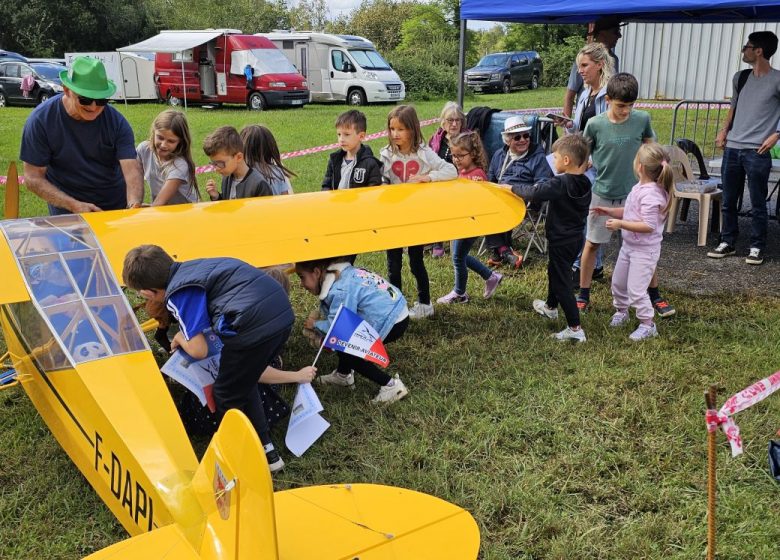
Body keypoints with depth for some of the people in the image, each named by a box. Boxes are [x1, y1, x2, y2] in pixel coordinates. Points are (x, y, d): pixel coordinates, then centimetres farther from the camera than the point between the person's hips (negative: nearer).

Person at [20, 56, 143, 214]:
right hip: (66, 212, -1)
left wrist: (135, 205, -35)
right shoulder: (41, 120, -10)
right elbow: (33, 178, -8)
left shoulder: (116, 121, -7)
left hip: (118, 206, 1)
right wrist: (74, 206, -20)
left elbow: (132, 169, -15)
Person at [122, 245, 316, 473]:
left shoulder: (177, 295, -3)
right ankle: (266, 449, 35)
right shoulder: (191, 268, 21)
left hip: (254, 324, -8)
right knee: (244, 384, 28)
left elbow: (198, 350, -6)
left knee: (227, 394, 16)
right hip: (283, 310, 9)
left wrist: (179, 337, 17)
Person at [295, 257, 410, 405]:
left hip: (394, 322, -10)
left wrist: (316, 325, -6)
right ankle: (343, 375, 31)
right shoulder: (341, 275, 5)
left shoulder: (341, 291, -24)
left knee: (346, 350, -2)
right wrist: (324, 335, 0)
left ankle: (391, 385, -3)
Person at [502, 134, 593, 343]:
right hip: (575, 237, 9)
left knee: (562, 281, -3)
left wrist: (513, 187, -17)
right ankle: (550, 307, 50)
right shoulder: (584, 183, 1)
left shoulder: (560, 183, -25)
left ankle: (575, 328, -4)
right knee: (554, 270, 29)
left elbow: (534, 193, -32)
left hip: (561, 241, -9)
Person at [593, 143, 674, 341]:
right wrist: (608, 211, 8)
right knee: (618, 282, 21)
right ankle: (621, 311, 43)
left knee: (636, 289, -5)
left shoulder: (651, 194, -26)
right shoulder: (639, 187, 4)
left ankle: (647, 325, 10)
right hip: (629, 245, 10)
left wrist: (620, 224, -29)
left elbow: (649, 226, -30)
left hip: (644, 250, -10)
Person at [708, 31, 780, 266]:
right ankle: (727, 242, 22)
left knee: (757, 205, 1)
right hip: (732, 149, 6)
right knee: (728, 202, 11)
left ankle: (757, 248, 11)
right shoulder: (740, 77, 12)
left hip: (757, 152, -6)